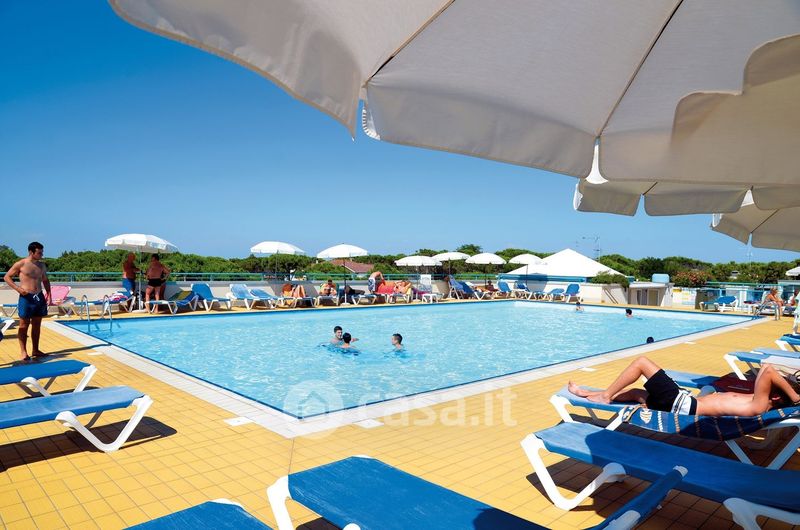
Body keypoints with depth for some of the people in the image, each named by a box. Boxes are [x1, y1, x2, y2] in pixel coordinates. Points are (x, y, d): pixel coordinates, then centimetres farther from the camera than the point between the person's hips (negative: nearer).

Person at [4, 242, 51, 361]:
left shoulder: (42, 265, 12)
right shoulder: (21, 264, -4)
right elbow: (7, 277, 0)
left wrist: (48, 293, 10)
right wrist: (18, 288, -13)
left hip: (39, 297, 5)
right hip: (26, 297, -5)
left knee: (37, 325, 9)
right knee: (24, 325, -1)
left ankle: (35, 350, 17)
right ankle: (23, 352, 2)